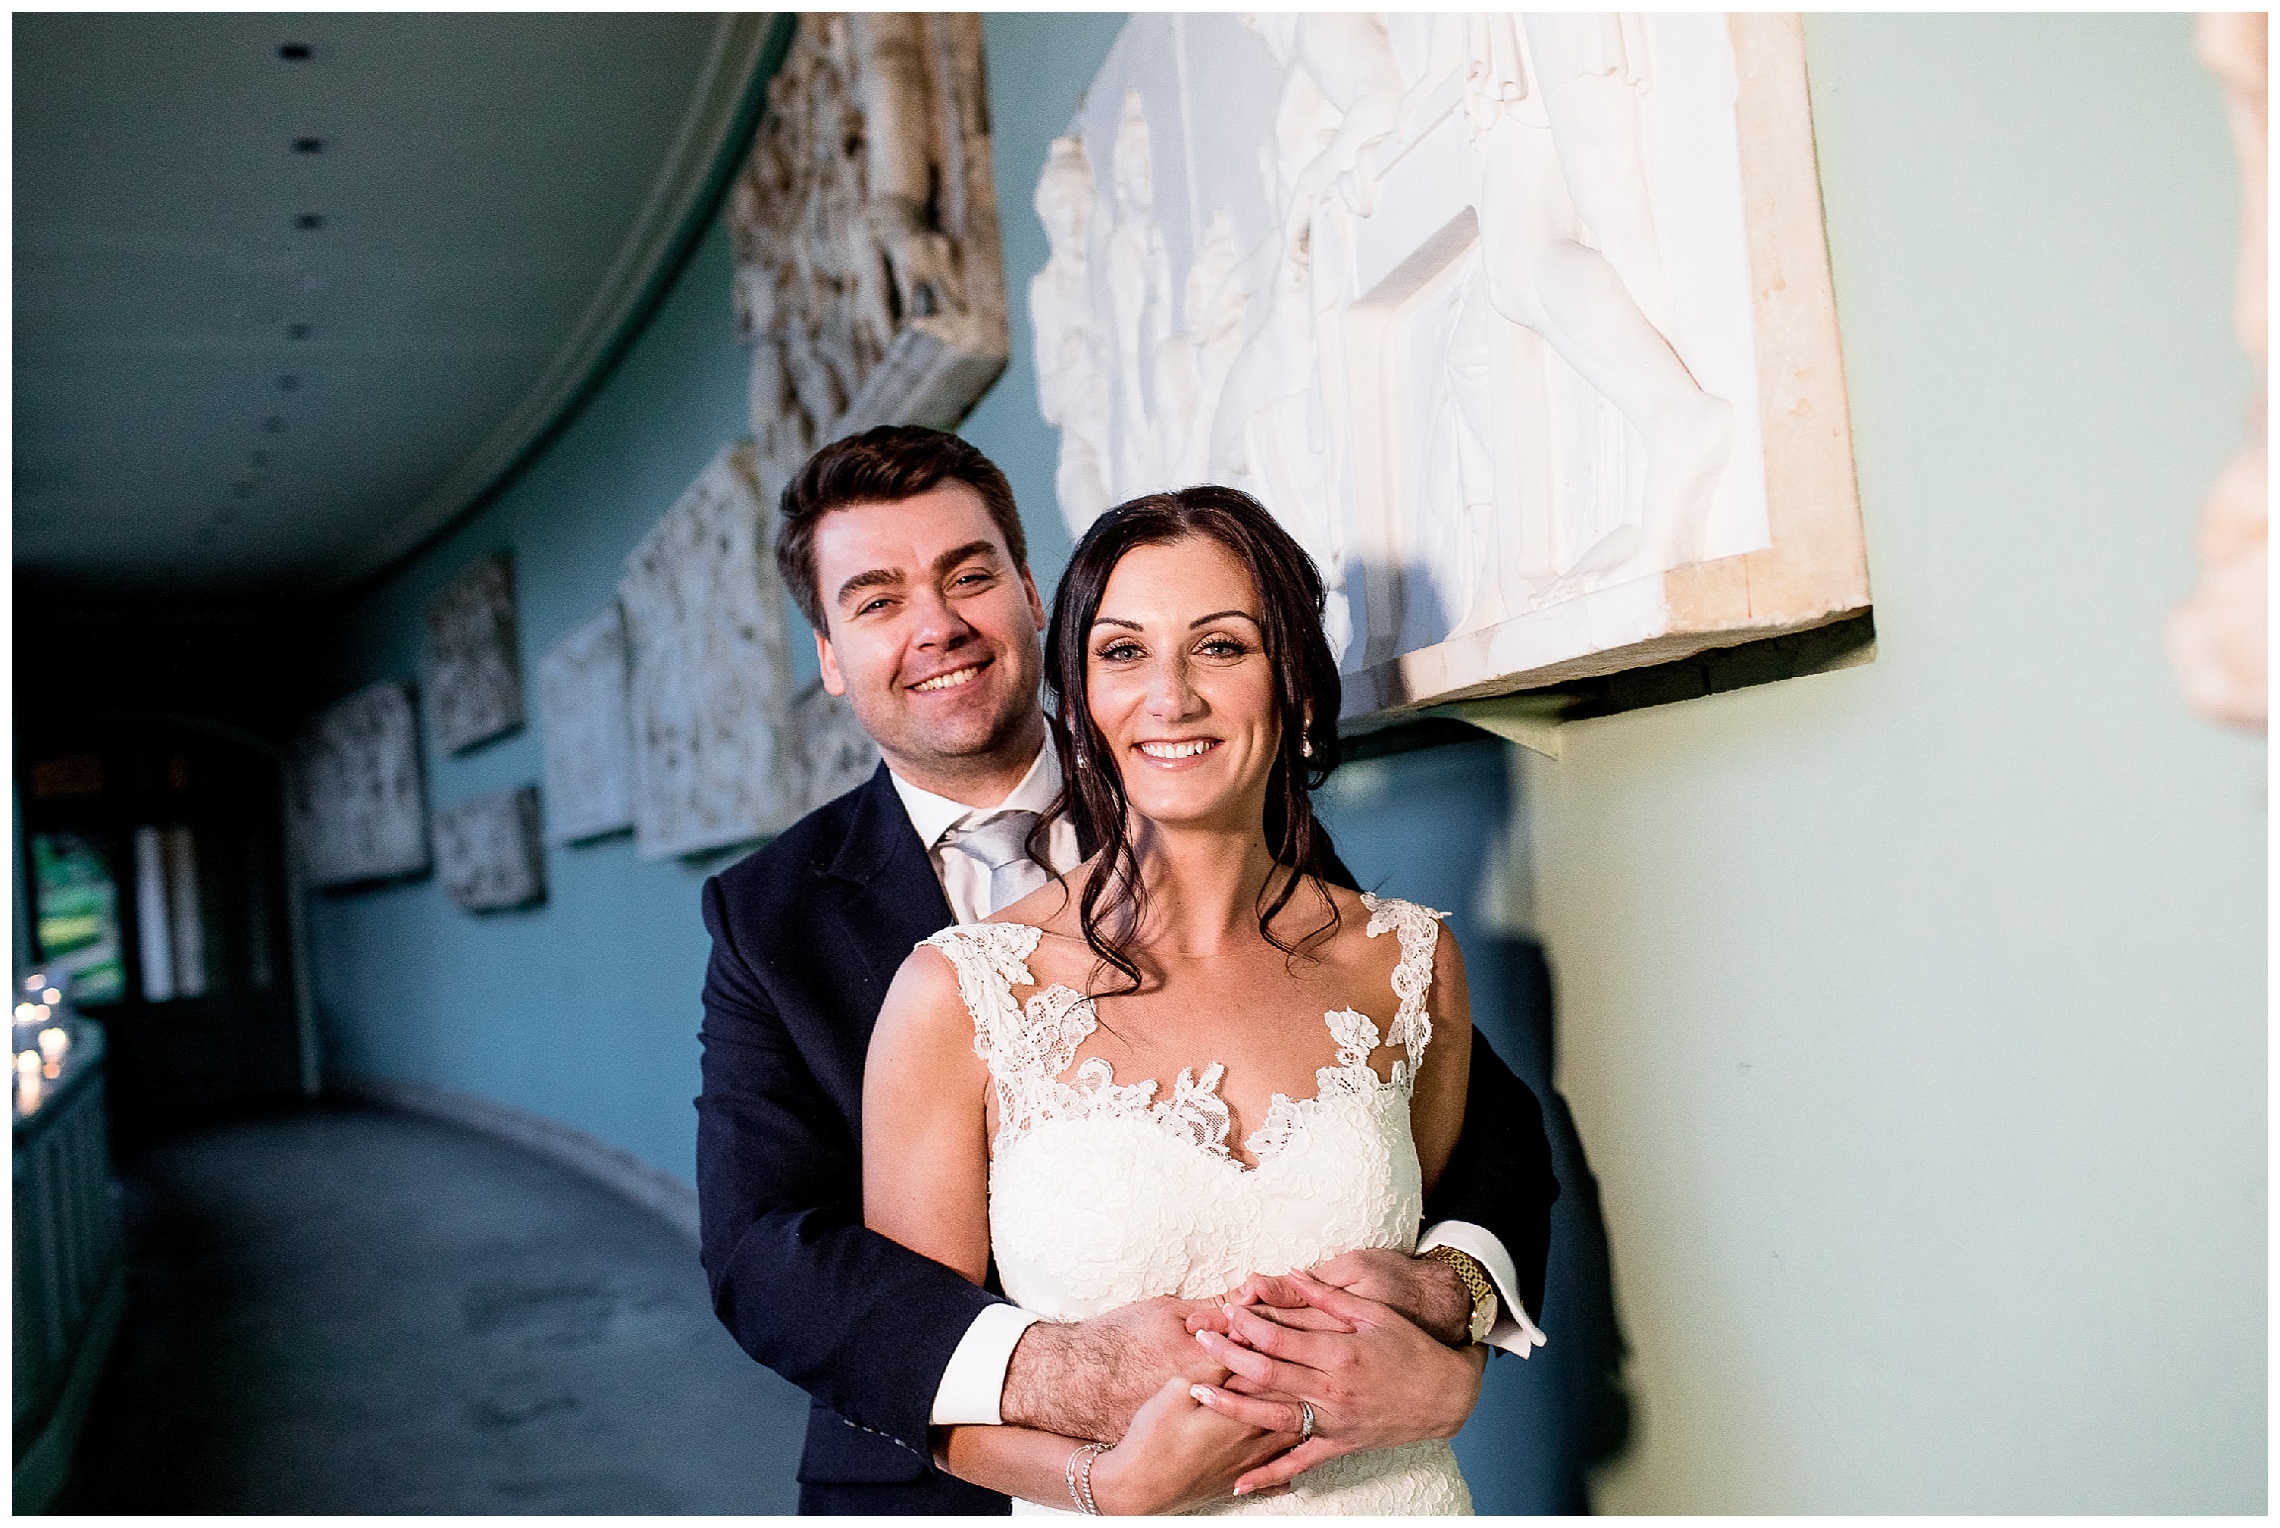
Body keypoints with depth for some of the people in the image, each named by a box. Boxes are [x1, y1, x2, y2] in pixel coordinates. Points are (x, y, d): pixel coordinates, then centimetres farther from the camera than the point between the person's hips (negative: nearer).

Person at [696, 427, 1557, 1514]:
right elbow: (761, 1250, -17)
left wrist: (1440, 1292, -31)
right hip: (934, 1494, 0)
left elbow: (1486, 1115, -8)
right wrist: (1055, 1373, -34)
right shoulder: (768, 919, -6)